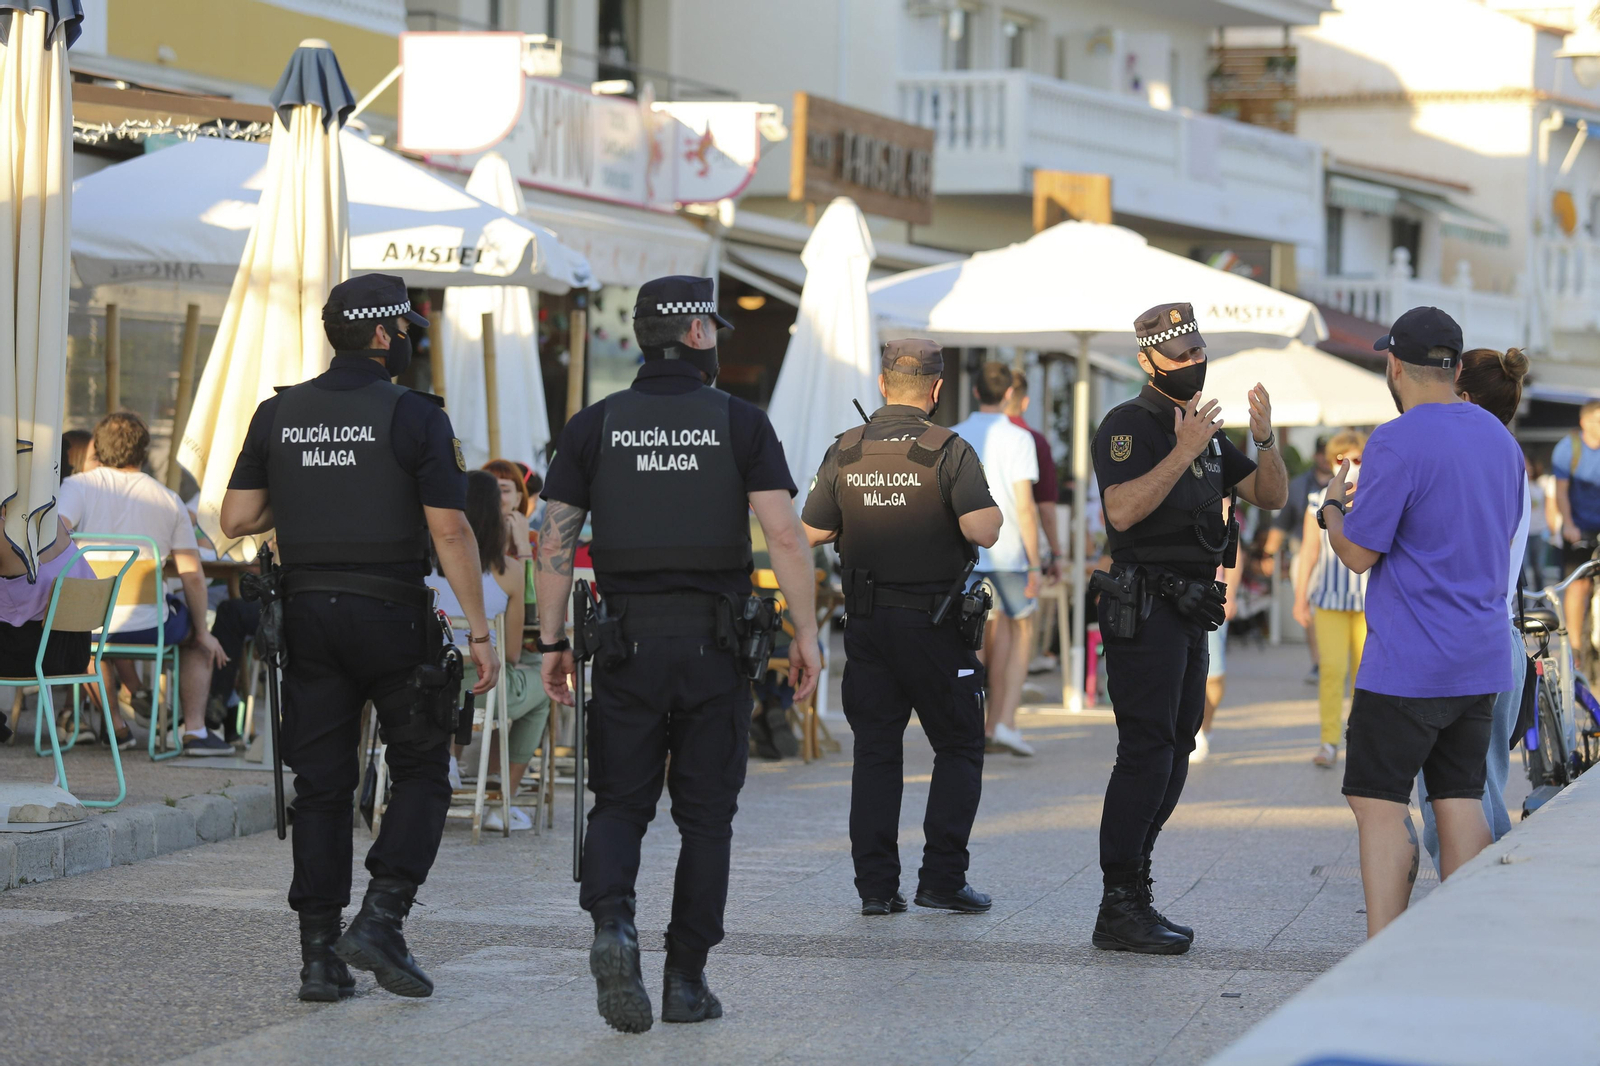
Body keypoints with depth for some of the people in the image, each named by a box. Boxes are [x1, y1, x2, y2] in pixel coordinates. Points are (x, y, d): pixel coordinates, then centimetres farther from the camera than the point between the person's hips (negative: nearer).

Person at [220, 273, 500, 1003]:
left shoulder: (278, 414, 5)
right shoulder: (413, 416, -8)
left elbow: (237, 519, 3)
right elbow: (450, 530, -12)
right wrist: (479, 631, -9)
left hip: (308, 614, 4)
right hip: (391, 614, -4)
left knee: (321, 787, 7)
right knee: (420, 774, 9)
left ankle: (320, 956, 4)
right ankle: (381, 920, -7)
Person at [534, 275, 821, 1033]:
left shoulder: (594, 426, 3)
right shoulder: (741, 423, -1)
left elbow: (555, 541, 0)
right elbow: (784, 535, -8)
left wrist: (553, 642, 6)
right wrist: (806, 635, -3)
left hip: (629, 642, 1)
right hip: (715, 643, -1)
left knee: (619, 803, 9)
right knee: (705, 813, 8)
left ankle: (612, 923, -18)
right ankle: (687, 980, 8)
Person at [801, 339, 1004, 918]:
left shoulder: (844, 453, 2)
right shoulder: (949, 451, -10)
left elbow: (813, 532, 6)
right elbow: (983, 531, -19)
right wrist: (990, 505, 2)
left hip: (866, 624, 4)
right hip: (935, 625, -4)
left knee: (875, 751, 9)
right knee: (959, 748, 8)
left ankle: (876, 885, 5)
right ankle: (942, 878, 2)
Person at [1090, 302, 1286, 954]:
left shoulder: (1207, 433, 18)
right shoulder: (1129, 425, -9)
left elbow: (1271, 496, 13)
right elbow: (1122, 510, -23)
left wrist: (1264, 439, -4)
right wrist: (1184, 452, -25)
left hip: (1189, 612, 9)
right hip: (1145, 610, -9)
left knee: (1173, 752, 10)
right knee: (1147, 752, -12)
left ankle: (1131, 895, 16)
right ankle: (1121, 911, -12)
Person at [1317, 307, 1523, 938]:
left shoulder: (1397, 443, -14)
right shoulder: (1499, 438, 11)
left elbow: (1358, 554, -12)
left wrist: (1332, 505, 7)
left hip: (1407, 665, -8)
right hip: (1482, 657, 8)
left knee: (1379, 806, -4)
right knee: (1460, 802, 9)